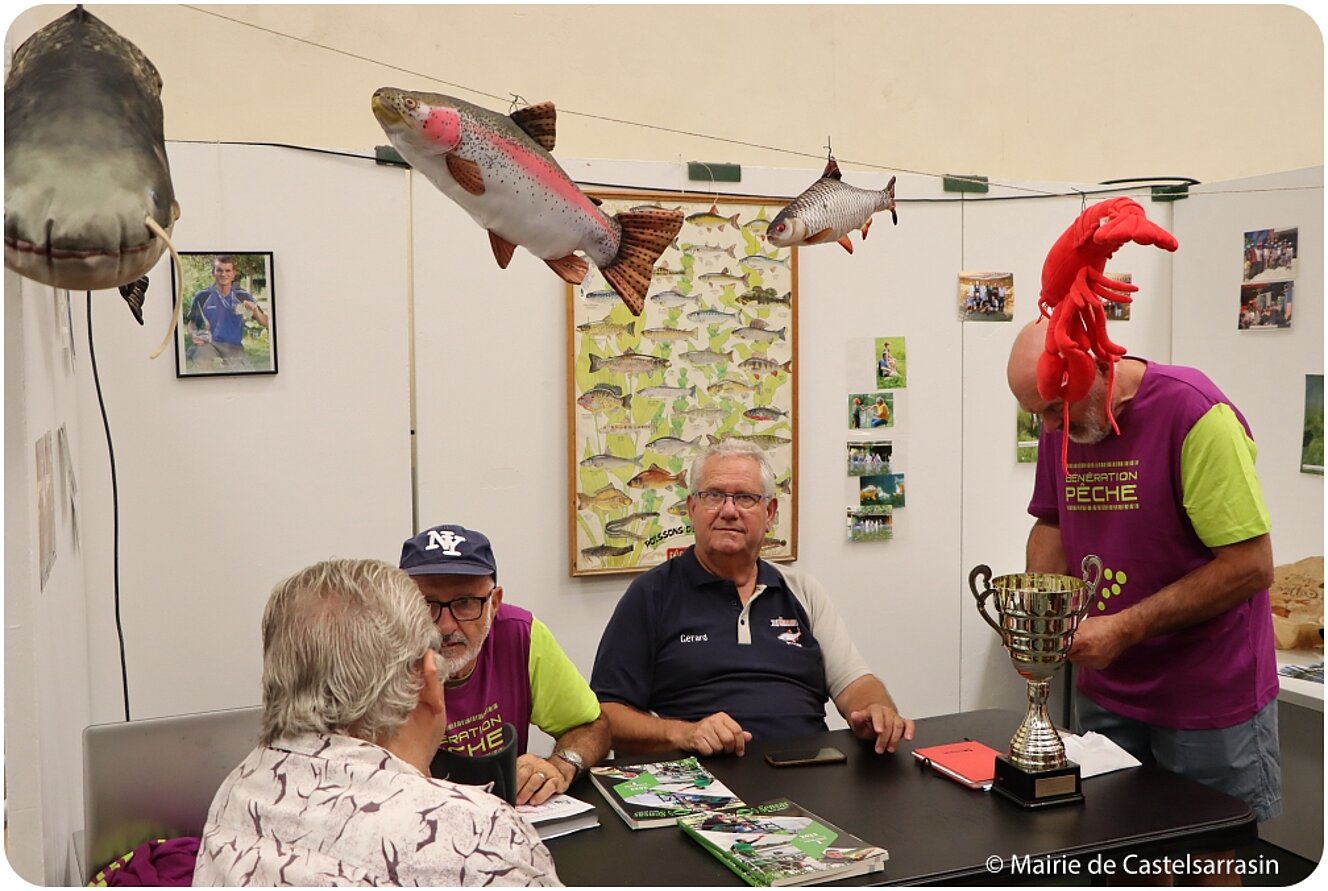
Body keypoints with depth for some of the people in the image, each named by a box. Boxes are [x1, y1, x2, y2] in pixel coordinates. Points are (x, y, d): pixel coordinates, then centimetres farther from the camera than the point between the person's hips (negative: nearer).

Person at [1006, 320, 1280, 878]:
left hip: (1209, 704, -5)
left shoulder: (1193, 412, -19)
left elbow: (1250, 566, -20)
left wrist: (1126, 628, -21)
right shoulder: (1062, 424, 2)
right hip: (1107, 695, 6)